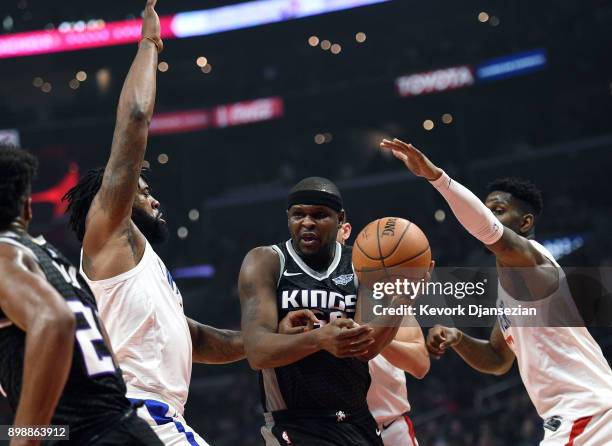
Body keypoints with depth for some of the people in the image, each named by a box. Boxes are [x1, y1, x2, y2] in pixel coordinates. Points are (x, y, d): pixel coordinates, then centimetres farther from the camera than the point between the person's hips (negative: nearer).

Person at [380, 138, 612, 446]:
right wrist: (458, 340, 5)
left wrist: (434, 175, -45)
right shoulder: (510, 279, 20)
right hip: (573, 417, 11)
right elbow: (498, 360, 26)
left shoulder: (525, 257, -10)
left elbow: (488, 229, -33)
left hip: (585, 414, -11)